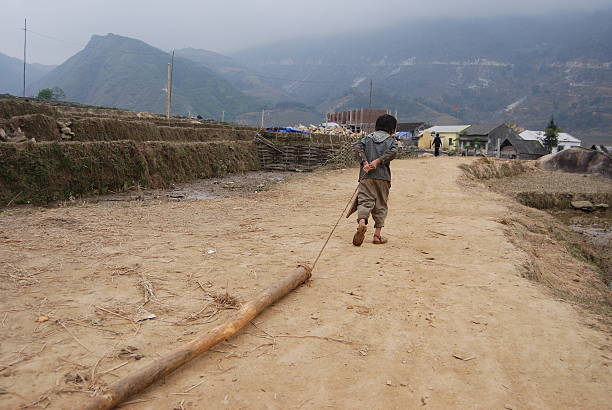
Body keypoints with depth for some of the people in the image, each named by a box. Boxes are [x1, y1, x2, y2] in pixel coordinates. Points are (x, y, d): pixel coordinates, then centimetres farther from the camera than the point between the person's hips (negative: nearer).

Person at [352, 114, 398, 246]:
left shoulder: (368, 138, 16)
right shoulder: (391, 139, 11)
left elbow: (358, 147, -3)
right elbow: (393, 152, -11)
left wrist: (365, 162, -10)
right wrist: (378, 161, -13)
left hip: (366, 176, 1)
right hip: (383, 176, -1)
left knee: (365, 201, -5)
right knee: (380, 205, 8)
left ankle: (362, 223, -33)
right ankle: (377, 235, 9)